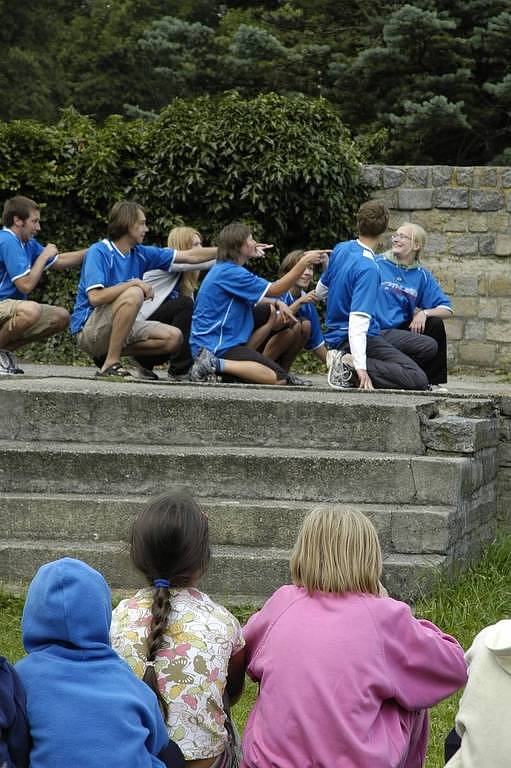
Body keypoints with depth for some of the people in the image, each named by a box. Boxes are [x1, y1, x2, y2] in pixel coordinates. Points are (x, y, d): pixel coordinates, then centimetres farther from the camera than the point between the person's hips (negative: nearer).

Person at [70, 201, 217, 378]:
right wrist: (133, 283, -24)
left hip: (117, 327, 8)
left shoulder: (140, 254, 7)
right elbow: (95, 297, -26)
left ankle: (108, 354, 1)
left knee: (174, 337, -4)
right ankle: (110, 365, -26)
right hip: (88, 329, -8)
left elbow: (189, 256, 12)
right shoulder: (99, 252, -14)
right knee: (134, 294, -31)